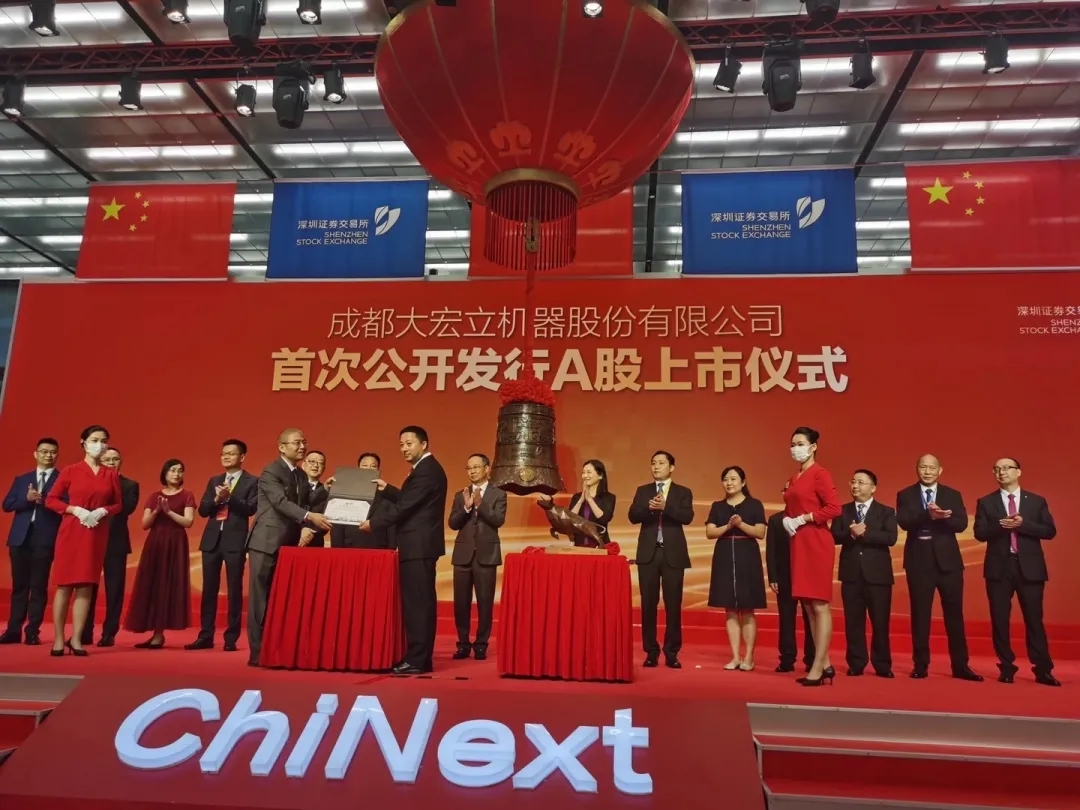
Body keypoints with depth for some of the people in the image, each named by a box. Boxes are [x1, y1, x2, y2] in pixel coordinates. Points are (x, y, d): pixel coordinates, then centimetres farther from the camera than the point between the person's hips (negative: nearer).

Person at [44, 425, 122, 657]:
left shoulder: (111, 474, 7)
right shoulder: (70, 471, 1)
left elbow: (118, 504, 11)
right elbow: (51, 499, 1)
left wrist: (103, 511, -9)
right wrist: (75, 510, -12)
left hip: (97, 534, 2)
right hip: (71, 531, -2)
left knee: (86, 586, 2)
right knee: (64, 585, 0)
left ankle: (76, 639, 7)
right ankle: (58, 639, 8)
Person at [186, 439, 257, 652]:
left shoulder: (251, 481, 0)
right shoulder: (214, 481, 15)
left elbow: (251, 509, -12)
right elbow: (202, 510, 8)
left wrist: (229, 497, -22)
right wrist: (217, 499, -11)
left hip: (235, 540, -5)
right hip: (212, 539, 5)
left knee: (234, 590, 0)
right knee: (209, 589, 8)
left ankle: (231, 638, 6)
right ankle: (205, 636, 16)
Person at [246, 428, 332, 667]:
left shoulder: (302, 476, 13)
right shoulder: (270, 472, -10)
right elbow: (281, 502, -24)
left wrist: (308, 528, -4)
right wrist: (309, 517, -37)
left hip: (290, 545, 7)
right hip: (266, 543, -7)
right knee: (260, 599, -2)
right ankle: (257, 653, 4)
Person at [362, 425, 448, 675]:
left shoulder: (426, 470, -16)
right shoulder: (426, 468, 17)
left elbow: (405, 506, -19)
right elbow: (407, 500, 22)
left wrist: (373, 523, -10)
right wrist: (387, 489, 16)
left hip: (418, 546, -11)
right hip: (420, 545, 11)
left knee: (417, 602, -8)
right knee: (420, 602, 11)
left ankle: (417, 660, -5)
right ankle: (419, 657, 16)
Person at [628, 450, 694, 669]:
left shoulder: (683, 492, 6)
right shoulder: (642, 491, 12)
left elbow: (687, 517, -10)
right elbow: (633, 516, -2)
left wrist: (665, 506, -23)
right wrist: (649, 507, -20)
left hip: (673, 554, -1)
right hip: (648, 553, 2)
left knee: (673, 605, 1)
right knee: (648, 604, 3)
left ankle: (671, 652, 10)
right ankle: (651, 651, 11)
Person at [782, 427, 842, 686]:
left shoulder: (820, 473, -8)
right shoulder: (794, 479, 16)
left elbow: (834, 508, -17)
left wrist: (804, 519, -15)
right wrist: (787, 520, 5)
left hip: (816, 542, -9)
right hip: (798, 543, 9)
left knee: (820, 605, -5)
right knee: (808, 605, 10)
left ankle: (817, 668, -3)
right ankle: (825, 665, 17)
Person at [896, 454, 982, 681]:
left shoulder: (953, 495, 8)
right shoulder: (905, 495, 4)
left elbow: (961, 524, -6)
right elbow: (904, 522, -13)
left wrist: (939, 516, -24)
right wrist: (929, 515, -28)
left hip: (948, 560, 1)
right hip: (919, 561, -1)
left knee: (954, 614, 5)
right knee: (920, 614, 3)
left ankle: (960, 665, 13)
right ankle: (921, 665, 11)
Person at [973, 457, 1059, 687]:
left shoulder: (1037, 501, 8)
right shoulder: (986, 502, 6)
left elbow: (1050, 531, -1)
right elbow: (980, 533, -2)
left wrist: (1023, 524, -15)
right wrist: (1001, 525, -19)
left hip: (1030, 567, 0)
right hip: (999, 567, 0)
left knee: (1034, 619, 2)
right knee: (1000, 620, 3)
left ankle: (1043, 670, 10)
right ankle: (1007, 668, 12)